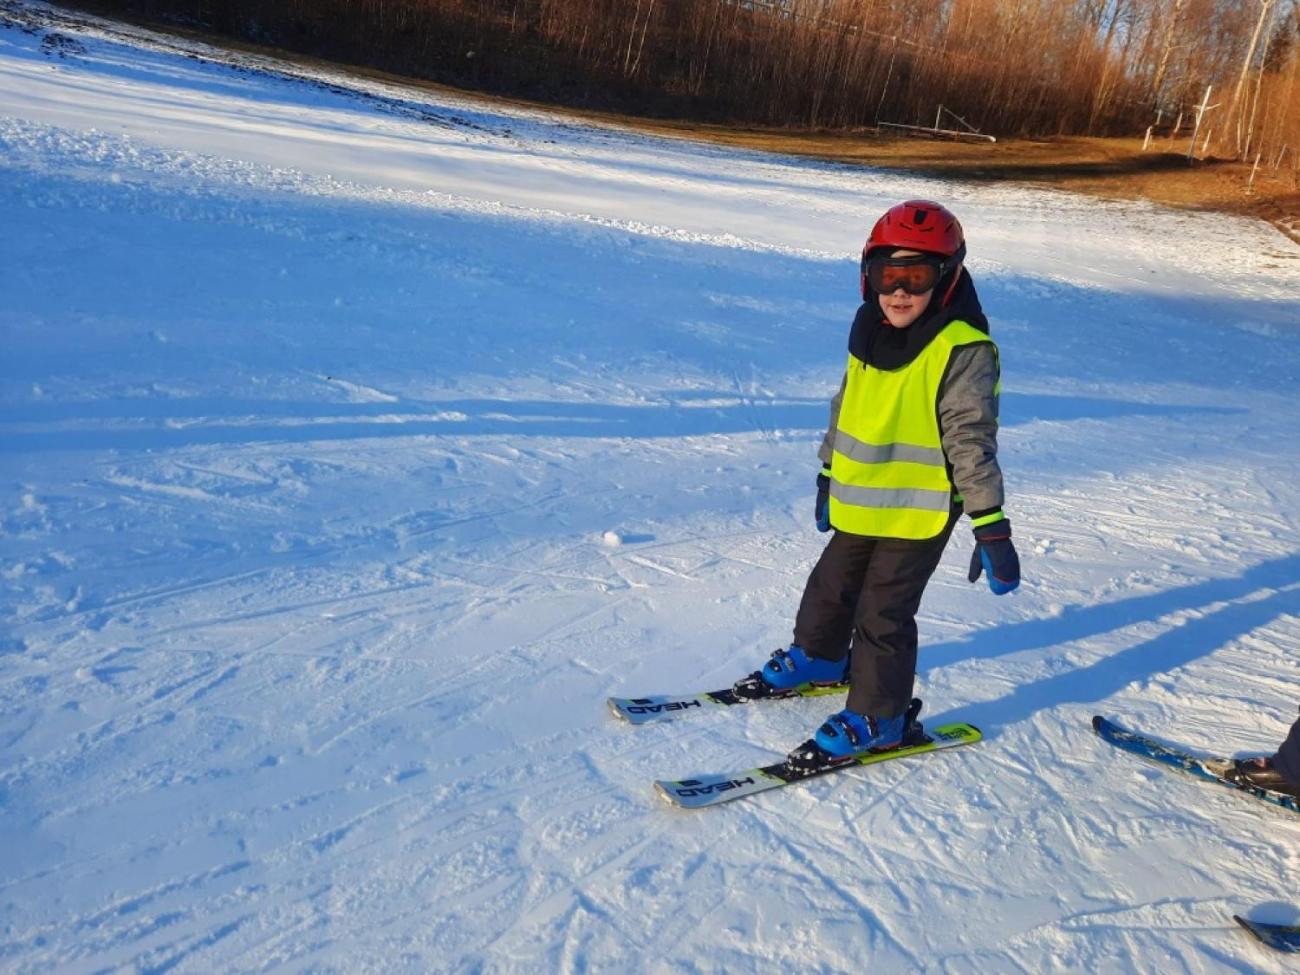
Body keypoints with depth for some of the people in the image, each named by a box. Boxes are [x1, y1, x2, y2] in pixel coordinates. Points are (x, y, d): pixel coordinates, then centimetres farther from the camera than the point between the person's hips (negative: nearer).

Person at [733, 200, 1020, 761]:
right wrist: (828, 476, 23)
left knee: (883, 614, 1)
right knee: (831, 587, 23)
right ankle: (817, 659, 48)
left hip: (920, 511, -7)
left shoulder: (963, 350, -18)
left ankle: (876, 718, 18)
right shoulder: (870, 335, 4)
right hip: (858, 504, 7)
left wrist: (989, 526, -20)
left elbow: (971, 441, -19)